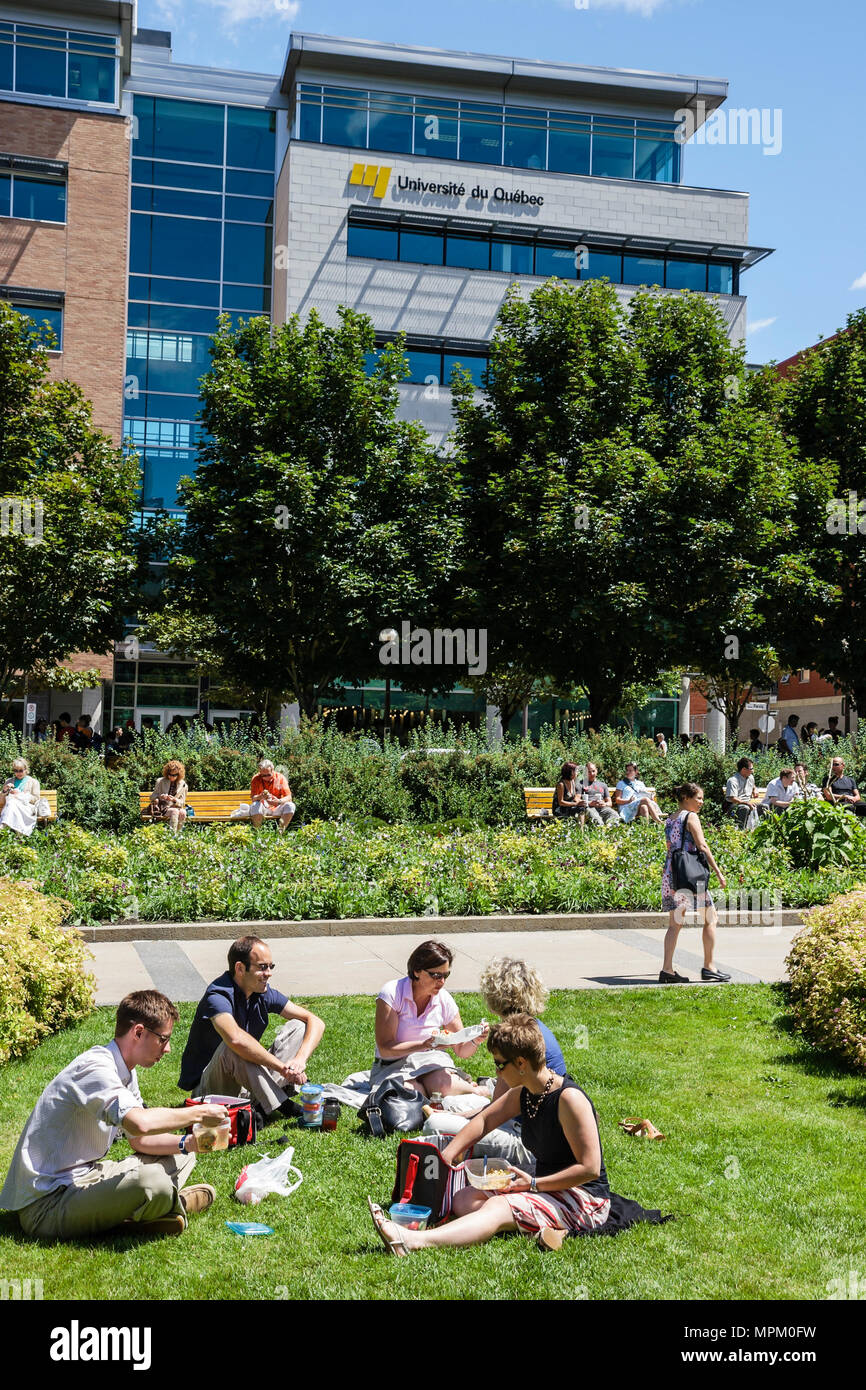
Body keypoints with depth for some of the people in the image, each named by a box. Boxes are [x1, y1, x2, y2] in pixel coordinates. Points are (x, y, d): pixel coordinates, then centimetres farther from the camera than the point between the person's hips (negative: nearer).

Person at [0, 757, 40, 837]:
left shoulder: (33, 782, 21)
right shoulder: (9, 781, 28)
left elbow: (35, 799, 8)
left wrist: (20, 794, -3)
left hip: (26, 807, -2)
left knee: (12, 803, -38)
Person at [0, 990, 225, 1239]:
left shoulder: (125, 1072, 10)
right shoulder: (95, 1067, -22)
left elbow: (139, 1140, 15)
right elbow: (140, 1123, -38)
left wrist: (185, 1143, -3)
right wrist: (199, 1113, -23)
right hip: (46, 1205, -10)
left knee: (180, 1156, 13)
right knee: (153, 1183, -32)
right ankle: (174, 1204, -1)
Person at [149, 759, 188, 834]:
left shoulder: (183, 785, 7)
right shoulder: (160, 781, 5)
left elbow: (182, 803, 7)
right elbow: (152, 797, 7)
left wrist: (174, 800, -15)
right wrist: (160, 797, -16)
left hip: (176, 808, 2)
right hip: (162, 809, -2)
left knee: (182, 812, -34)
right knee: (175, 811, -35)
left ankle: (178, 834, -31)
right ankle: (172, 834, -40)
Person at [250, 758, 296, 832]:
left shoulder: (280, 778, -3)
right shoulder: (256, 779, -4)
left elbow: (288, 797, -9)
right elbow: (253, 798, -14)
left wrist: (279, 801, -31)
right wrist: (261, 796, -37)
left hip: (276, 809, 1)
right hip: (263, 808, -1)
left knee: (290, 806, -27)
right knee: (255, 805, -34)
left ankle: (280, 832, -26)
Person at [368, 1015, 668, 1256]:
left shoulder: (569, 1099, -21)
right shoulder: (523, 1093, 4)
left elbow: (590, 1168, -22)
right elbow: (484, 1120, 18)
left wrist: (534, 1184, -21)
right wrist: (444, 1159, 7)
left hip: (584, 1197, -9)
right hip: (548, 1189, 10)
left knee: (499, 1207, -31)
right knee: (463, 1199, -5)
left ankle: (414, 1241, -47)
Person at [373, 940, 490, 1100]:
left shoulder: (444, 999, -2)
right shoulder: (392, 993, -14)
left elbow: (461, 1050, 7)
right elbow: (385, 1049, -18)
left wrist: (475, 1041, -17)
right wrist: (426, 1044, -31)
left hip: (432, 1062, 1)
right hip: (393, 1066, -1)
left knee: (445, 1084, -34)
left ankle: (476, 1090, -2)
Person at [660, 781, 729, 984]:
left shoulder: (670, 820, 16)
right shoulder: (691, 817, -7)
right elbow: (702, 846, -12)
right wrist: (718, 872, -10)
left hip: (670, 874, 8)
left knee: (674, 924, 8)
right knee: (710, 919, 5)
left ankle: (667, 969, 2)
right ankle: (709, 967, 6)